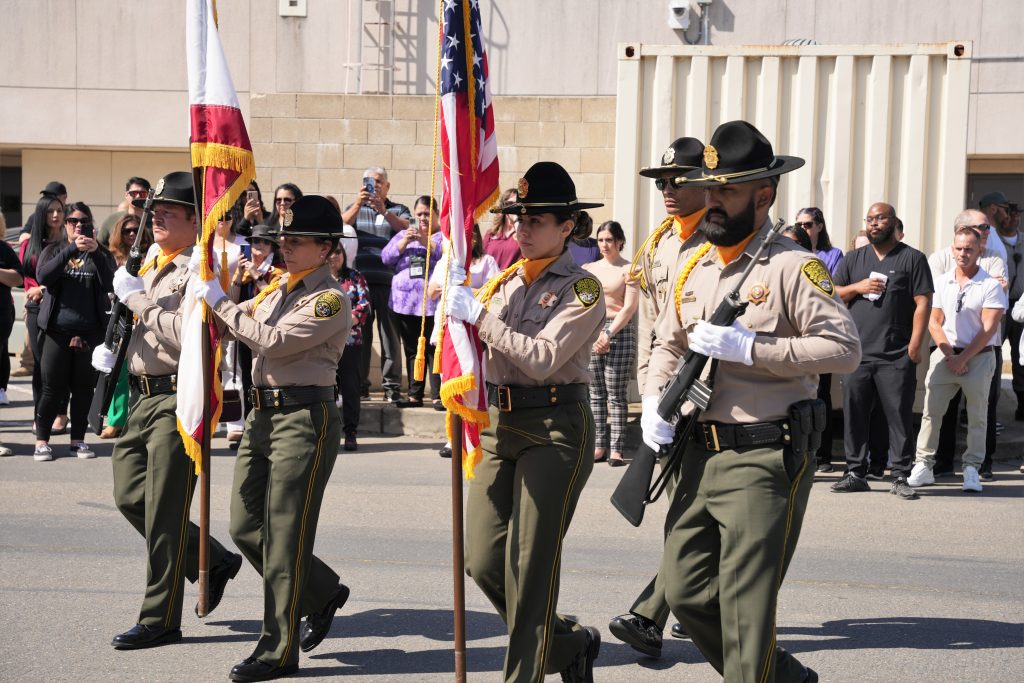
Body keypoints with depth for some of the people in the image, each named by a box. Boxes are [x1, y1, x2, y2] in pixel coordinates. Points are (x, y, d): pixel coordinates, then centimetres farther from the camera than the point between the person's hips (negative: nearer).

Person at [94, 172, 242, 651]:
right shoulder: (150, 266, 16)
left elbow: (187, 337, -25)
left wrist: (139, 298, -17)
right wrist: (110, 348, 11)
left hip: (178, 399, -9)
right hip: (143, 397, 9)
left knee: (163, 511, -4)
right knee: (129, 496, 11)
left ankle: (160, 620, 6)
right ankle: (213, 563, 28)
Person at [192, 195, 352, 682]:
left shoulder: (330, 299, -11)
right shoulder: (277, 289, 15)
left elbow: (273, 341, -20)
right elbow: (247, 327, 22)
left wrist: (219, 300, -13)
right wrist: (209, 293, 8)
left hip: (304, 419, -9)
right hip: (263, 415, 9)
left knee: (284, 536, -4)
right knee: (245, 528, 11)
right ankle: (323, 593, 30)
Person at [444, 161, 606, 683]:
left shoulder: (582, 289, -6)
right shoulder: (505, 280, 13)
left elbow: (542, 359, -18)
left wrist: (479, 315, -17)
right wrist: (456, 297, -2)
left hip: (555, 428, -7)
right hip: (500, 423, 7)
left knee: (529, 566, -4)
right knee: (483, 561, 5)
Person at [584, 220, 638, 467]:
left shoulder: (629, 269, 2)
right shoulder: (589, 269, 14)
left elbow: (629, 307, -5)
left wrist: (609, 334, -13)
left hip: (620, 331, -4)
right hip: (591, 331, 4)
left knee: (616, 394, -5)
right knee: (595, 392, 3)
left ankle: (616, 449, -4)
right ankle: (599, 445, 7)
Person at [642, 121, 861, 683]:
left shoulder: (793, 267, -9)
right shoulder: (694, 268, 12)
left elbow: (845, 348, -17)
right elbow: (668, 345, 23)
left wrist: (749, 347, -20)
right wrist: (653, 405, 4)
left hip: (766, 459, -7)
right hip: (701, 454, 7)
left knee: (745, 606, -5)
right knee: (685, 593, 11)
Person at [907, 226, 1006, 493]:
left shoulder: (990, 285, -5)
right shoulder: (942, 282, 8)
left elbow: (988, 329, -9)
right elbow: (934, 322, 8)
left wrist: (963, 358, -13)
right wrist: (949, 355, -4)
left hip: (978, 357, -3)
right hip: (945, 354, 3)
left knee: (977, 416, 2)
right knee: (930, 411, -2)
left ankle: (971, 469, 8)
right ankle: (924, 465, 2)